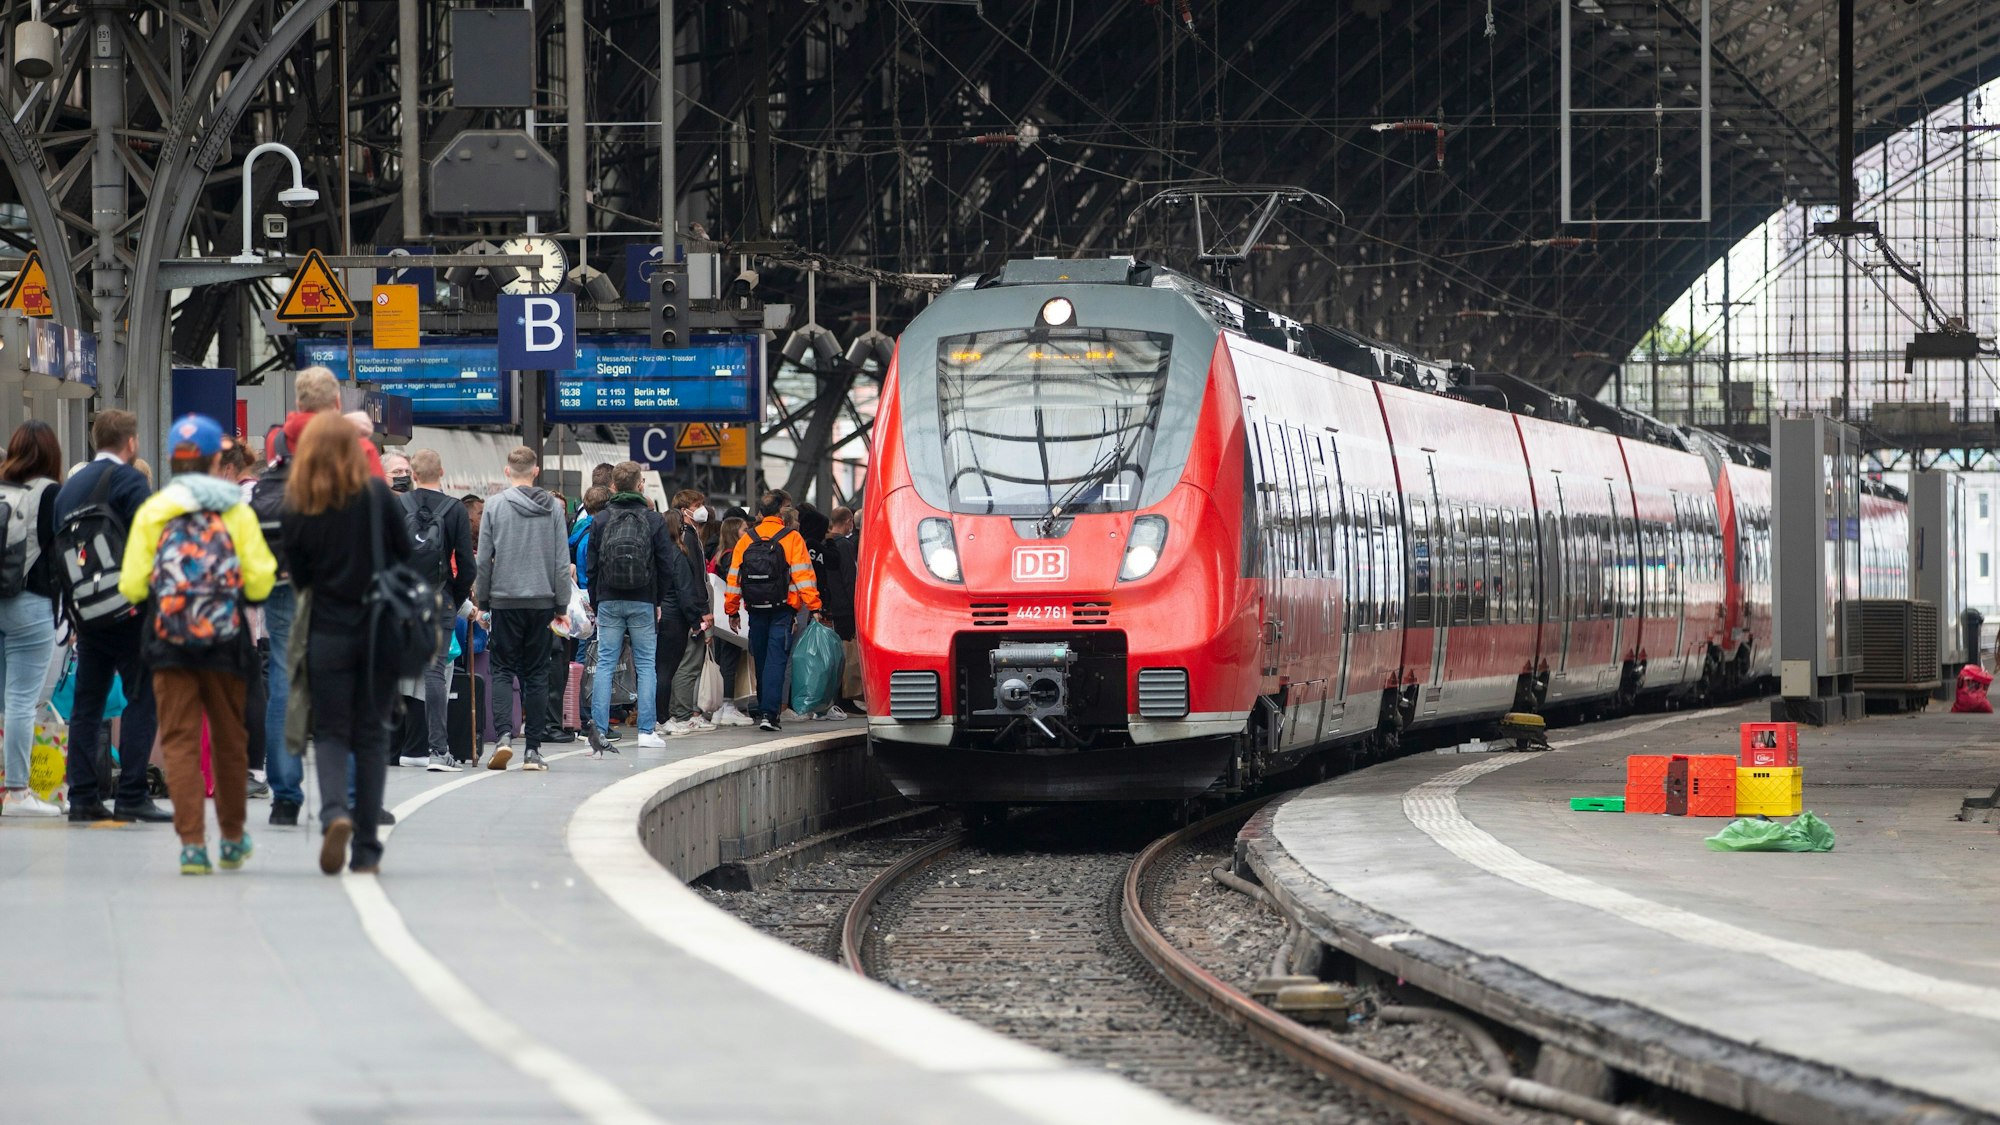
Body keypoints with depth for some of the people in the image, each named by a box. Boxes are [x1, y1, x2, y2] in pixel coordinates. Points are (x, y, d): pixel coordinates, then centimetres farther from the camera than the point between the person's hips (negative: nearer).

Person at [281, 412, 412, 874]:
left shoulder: (298, 507, -5)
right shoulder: (378, 496, -6)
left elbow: (297, 575, 2)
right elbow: (405, 556, 0)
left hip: (327, 632, 0)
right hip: (378, 628, 0)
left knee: (330, 731, 9)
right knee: (371, 734, 8)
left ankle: (334, 813, -20)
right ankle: (366, 848, 7)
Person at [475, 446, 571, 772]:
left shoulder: (496, 505, -3)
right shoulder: (552, 508, 2)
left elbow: (484, 559, -1)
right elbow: (562, 561, 2)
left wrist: (482, 600, 9)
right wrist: (561, 604, 9)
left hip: (505, 599, -1)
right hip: (542, 600, 1)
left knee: (503, 669, 5)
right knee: (536, 674, 7)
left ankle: (504, 733, -16)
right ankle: (533, 748, 5)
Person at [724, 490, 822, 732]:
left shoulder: (746, 540, 6)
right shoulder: (791, 538, -5)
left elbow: (734, 578, 8)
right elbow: (803, 575, -10)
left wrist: (732, 611, 16)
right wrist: (814, 606, -9)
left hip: (756, 610, 4)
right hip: (782, 611, -4)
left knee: (761, 660, 15)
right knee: (776, 660, -5)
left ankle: (764, 709, 24)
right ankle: (769, 712, -16)